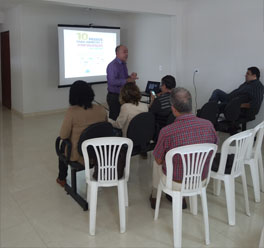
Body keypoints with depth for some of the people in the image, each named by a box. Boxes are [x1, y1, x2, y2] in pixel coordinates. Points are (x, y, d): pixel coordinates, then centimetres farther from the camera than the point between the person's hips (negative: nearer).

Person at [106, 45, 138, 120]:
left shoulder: (124, 64, 12)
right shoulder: (113, 65, -15)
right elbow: (113, 81, -26)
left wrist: (131, 77, 1)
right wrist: (127, 80, -24)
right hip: (114, 97, -8)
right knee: (114, 118, -6)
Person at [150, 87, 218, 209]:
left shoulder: (167, 132, -28)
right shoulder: (208, 125, -17)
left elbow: (158, 160, -11)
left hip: (175, 183, -3)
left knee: (157, 162, 28)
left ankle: (155, 196, 47)